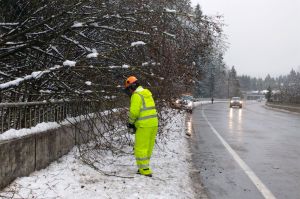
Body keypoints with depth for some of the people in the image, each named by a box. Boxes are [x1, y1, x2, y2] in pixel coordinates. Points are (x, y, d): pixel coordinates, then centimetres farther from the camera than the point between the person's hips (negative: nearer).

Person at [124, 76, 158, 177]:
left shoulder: (136, 95, -12)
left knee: (140, 148, -1)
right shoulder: (147, 93, 16)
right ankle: (144, 167, 27)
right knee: (148, 147, 16)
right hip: (154, 123, 9)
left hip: (144, 126, -9)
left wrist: (131, 122, -1)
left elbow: (134, 112, -19)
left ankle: (145, 170, 0)